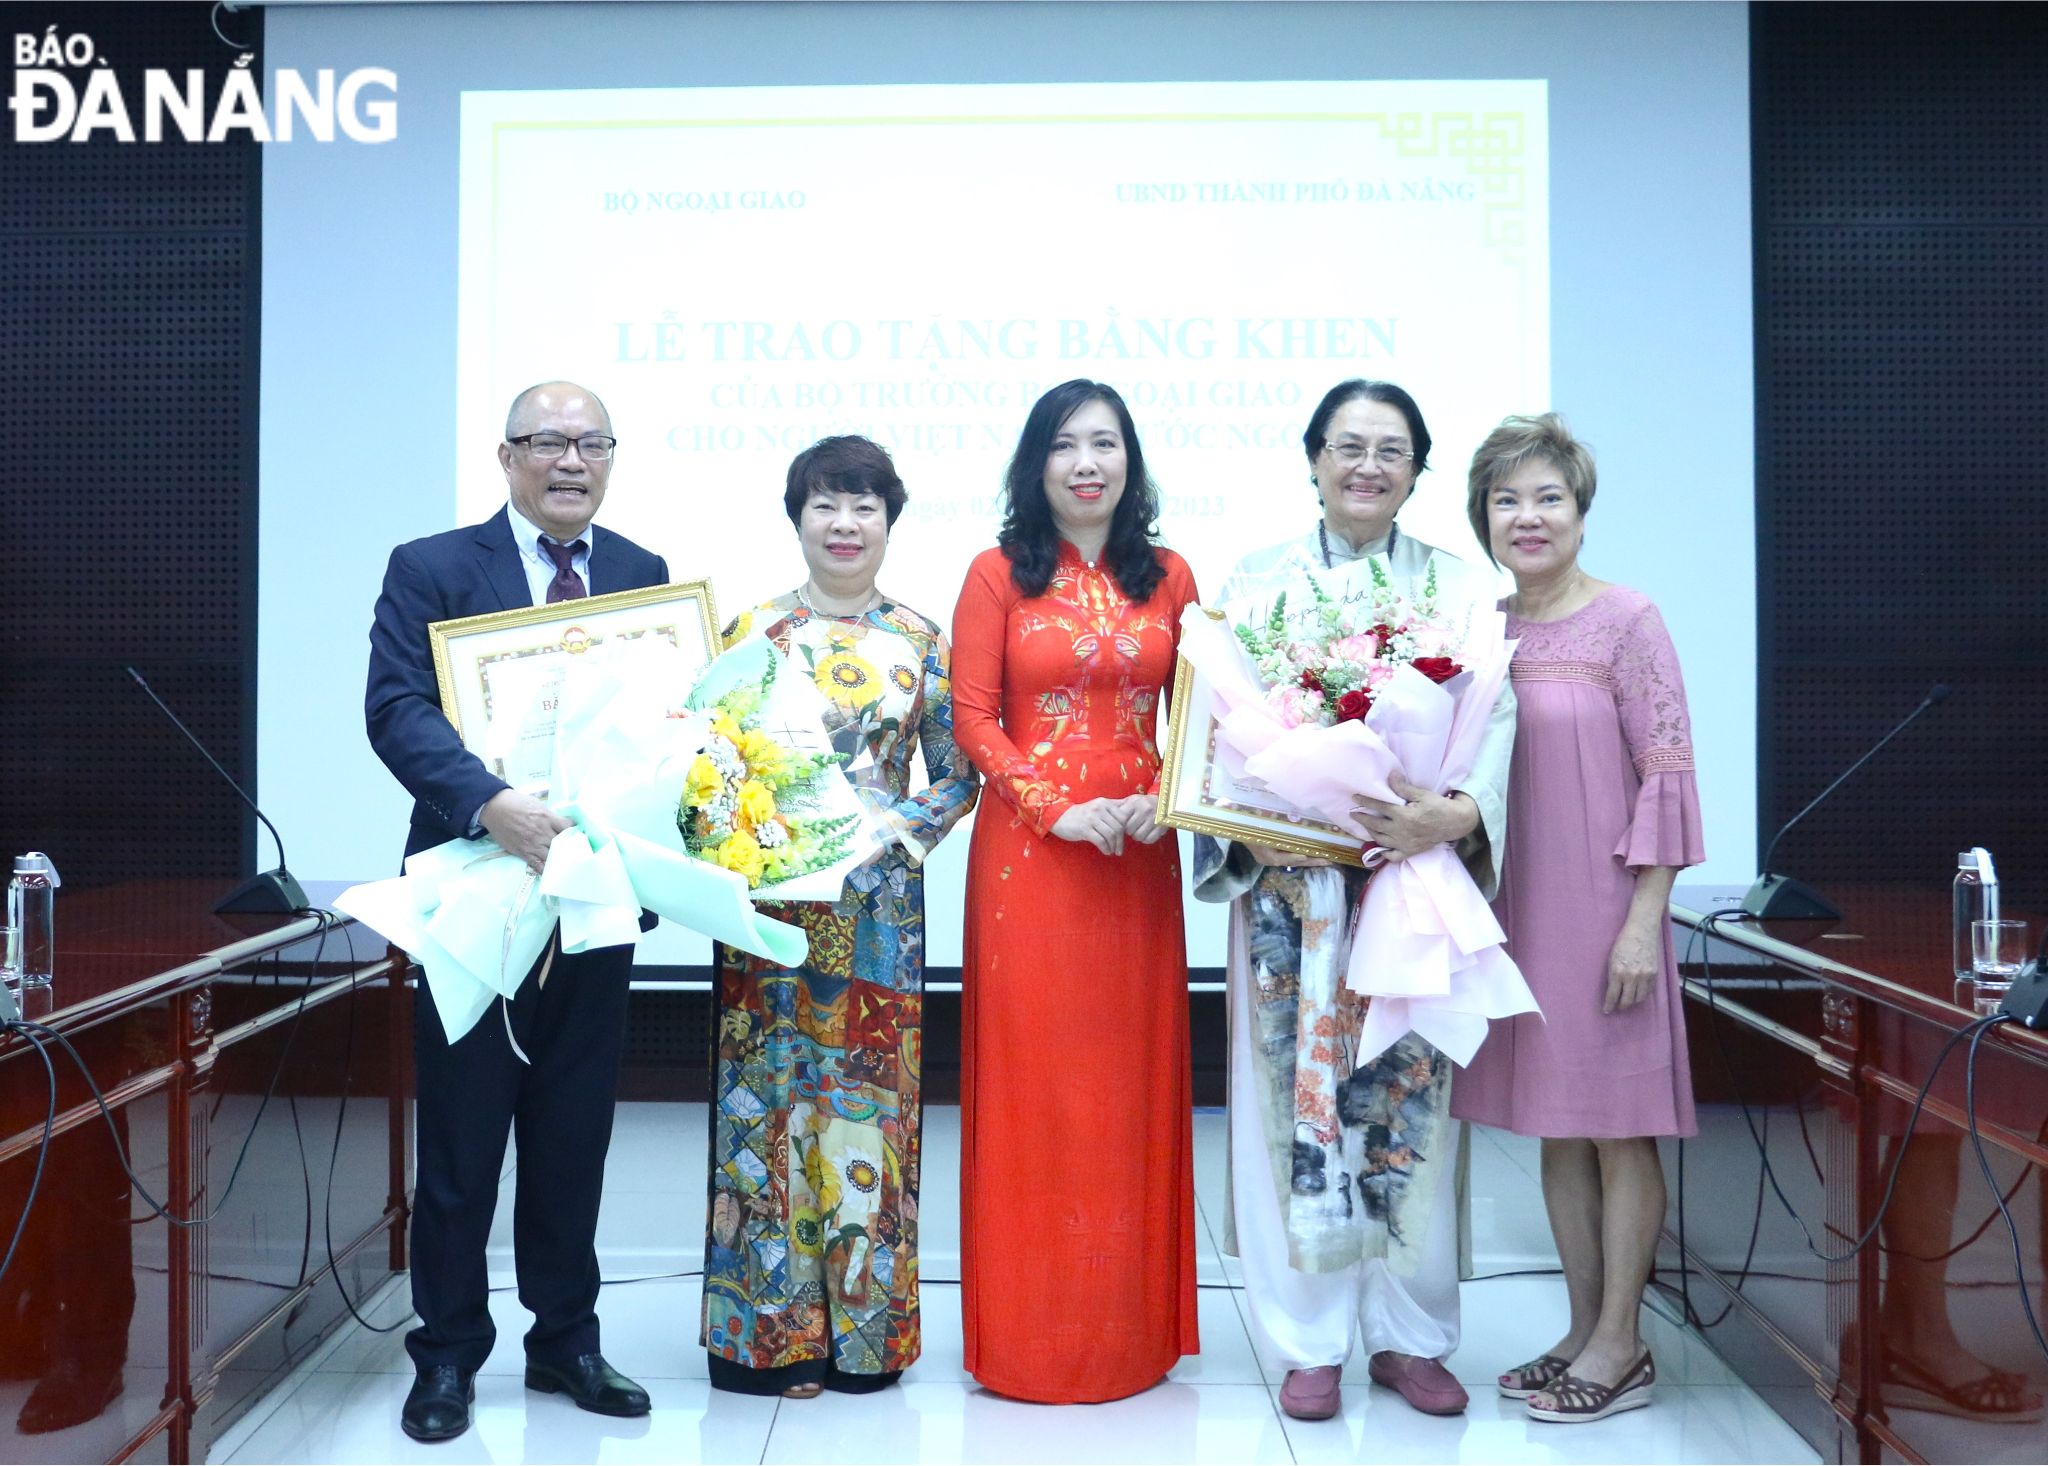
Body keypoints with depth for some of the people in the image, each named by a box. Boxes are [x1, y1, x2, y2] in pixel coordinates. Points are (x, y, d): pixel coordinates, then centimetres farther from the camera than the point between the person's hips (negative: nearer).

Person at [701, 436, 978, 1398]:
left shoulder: (920, 643, 6)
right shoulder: (751, 631, 5)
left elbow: (958, 777, 6)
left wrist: (897, 831, -9)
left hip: (876, 901, 0)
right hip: (767, 902, 0)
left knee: (867, 1100, 4)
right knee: (768, 1098, 2)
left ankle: (862, 1330, 16)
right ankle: (772, 1329, 14)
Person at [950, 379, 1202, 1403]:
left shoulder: (1168, 580, 10)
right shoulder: (998, 574, 2)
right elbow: (973, 717, -3)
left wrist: (1164, 799, -9)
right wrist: (1060, 807, -13)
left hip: (1139, 857, 3)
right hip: (1027, 851, -2)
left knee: (1131, 1077, 8)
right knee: (1032, 1078, 2)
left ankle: (1130, 1322, 21)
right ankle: (1031, 1329, 15)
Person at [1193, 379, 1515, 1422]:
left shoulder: (1461, 589, 9)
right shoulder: (1257, 580, 7)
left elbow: (1495, 720, 0)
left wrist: (1456, 814, -19)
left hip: (1417, 875, 1)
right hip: (1292, 877, -1)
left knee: (1409, 1093, 4)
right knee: (1298, 1093, 1)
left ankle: (1408, 1334, 18)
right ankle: (1309, 1342, 12)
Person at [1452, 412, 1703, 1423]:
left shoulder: (1628, 622, -6)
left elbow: (1667, 779, -10)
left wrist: (1644, 921, -14)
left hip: (1601, 909, -5)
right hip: (1516, 908, 6)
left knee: (1615, 1128, 2)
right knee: (1554, 1127, 12)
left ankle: (1621, 1346, 13)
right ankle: (1584, 1331, 23)